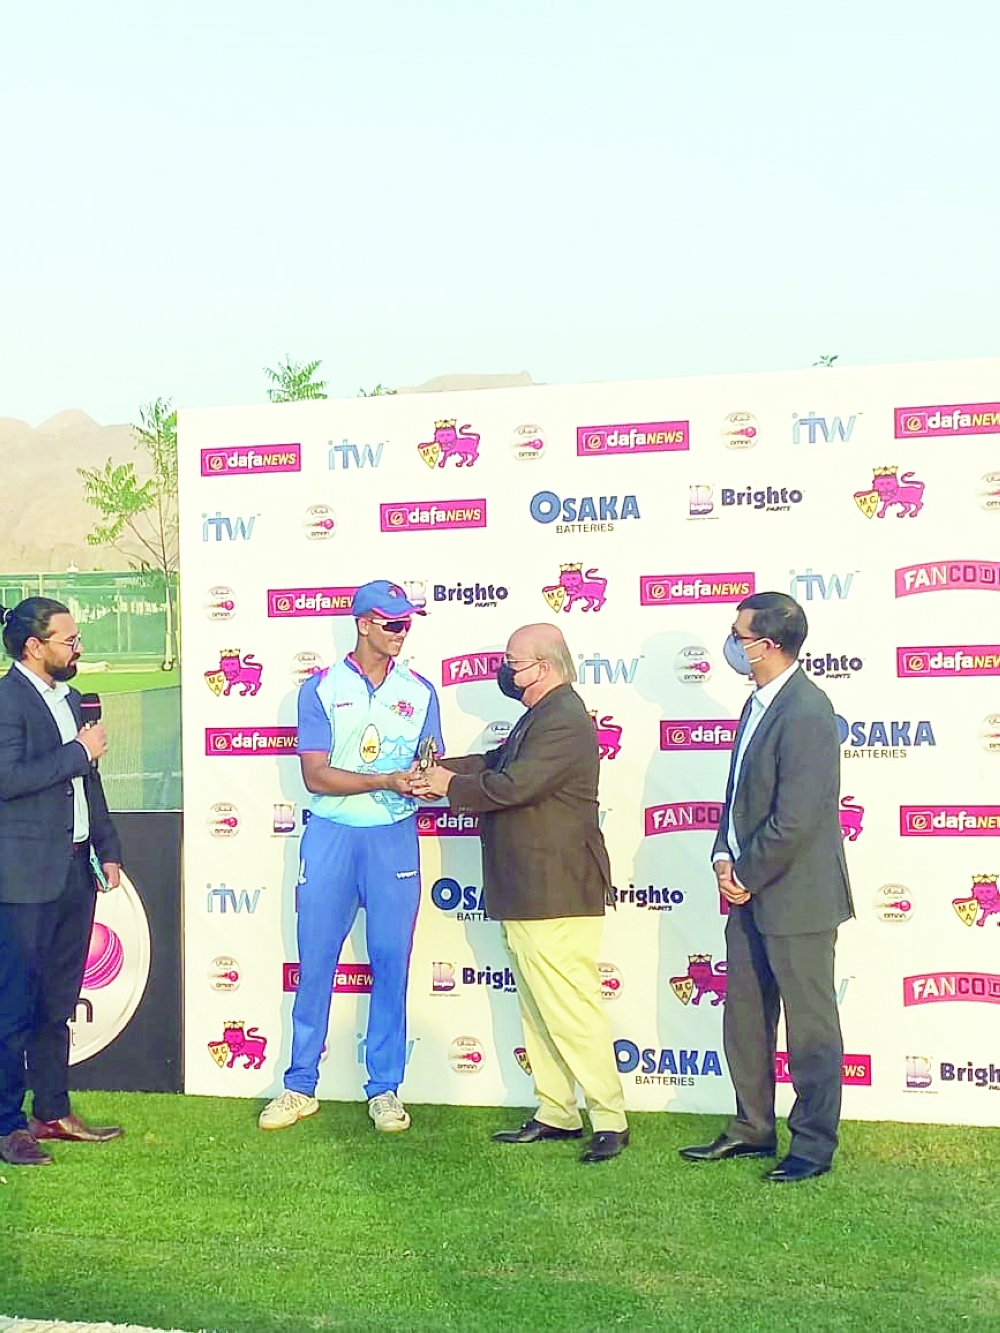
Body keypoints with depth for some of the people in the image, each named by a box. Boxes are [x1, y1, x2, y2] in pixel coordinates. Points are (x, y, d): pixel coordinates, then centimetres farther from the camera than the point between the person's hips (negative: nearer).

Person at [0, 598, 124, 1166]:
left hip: (74, 870, 8)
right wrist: (79, 752, -17)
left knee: (58, 1002, 15)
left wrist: (107, 848, 18)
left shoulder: (69, 699, 15)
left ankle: (54, 1111, 25)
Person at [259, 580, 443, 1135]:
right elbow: (315, 776, -7)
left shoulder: (419, 691, 8)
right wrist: (386, 780, -17)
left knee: (391, 965, 3)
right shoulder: (321, 688, 1)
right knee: (315, 964, 5)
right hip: (331, 835, -1)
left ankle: (384, 1089, 15)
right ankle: (300, 1086, 17)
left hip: (395, 838, 1)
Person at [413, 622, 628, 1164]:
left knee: (570, 1009, -5)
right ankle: (555, 1114, 24)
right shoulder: (540, 716, 17)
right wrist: (443, 770, 2)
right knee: (537, 1010, 15)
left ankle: (609, 1119, 4)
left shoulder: (564, 722, -18)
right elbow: (499, 763, 17)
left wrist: (450, 786, -9)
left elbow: (511, 786, -24)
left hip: (556, 896, -11)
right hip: (525, 895, 11)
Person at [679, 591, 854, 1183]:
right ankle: (752, 1129, 32)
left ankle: (814, 1144, 19)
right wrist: (725, 858, 2)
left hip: (795, 896, -10)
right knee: (745, 1019, 18)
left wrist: (744, 876, -12)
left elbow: (794, 820, -24)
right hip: (751, 892, 10)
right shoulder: (762, 702, 9)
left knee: (810, 1025, 6)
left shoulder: (806, 714, -22)